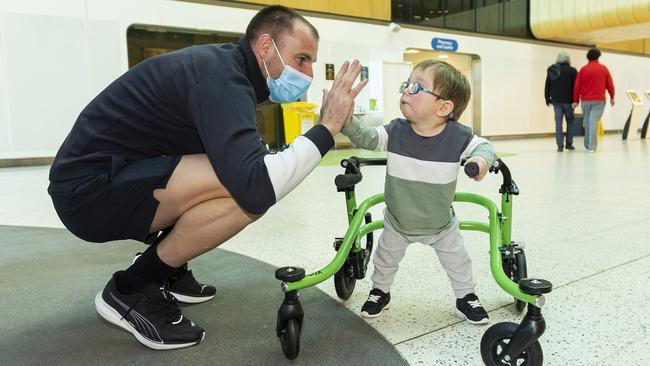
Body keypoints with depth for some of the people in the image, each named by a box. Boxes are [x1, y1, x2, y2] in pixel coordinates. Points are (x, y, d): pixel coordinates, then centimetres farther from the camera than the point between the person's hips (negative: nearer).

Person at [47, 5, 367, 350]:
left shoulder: (223, 64, 8)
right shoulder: (221, 77, -22)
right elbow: (256, 188, -35)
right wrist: (327, 127, -24)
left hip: (112, 175, 10)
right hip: (90, 189, -10)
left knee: (239, 176, 12)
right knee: (245, 190, -27)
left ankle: (164, 269, 16)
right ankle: (131, 290, -7)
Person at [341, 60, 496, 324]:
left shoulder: (458, 136, -25)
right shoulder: (396, 131, -20)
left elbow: (484, 145, -12)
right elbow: (365, 138, -18)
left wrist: (482, 158, -36)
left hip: (441, 224, -1)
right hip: (397, 222, 2)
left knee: (457, 262, 17)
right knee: (385, 259, 21)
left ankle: (466, 297, 43)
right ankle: (380, 291, 47)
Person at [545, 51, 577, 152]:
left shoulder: (551, 70, 4)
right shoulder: (572, 70, -6)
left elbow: (547, 85, 7)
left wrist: (547, 98, 14)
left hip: (556, 100, 2)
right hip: (568, 100, -2)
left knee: (558, 122, 1)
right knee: (570, 121, 13)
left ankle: (560, 146, -3)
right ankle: (569, 143, 14)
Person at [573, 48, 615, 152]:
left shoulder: (583, 69, 3)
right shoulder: (603, 68, 2)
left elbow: (577, 86, 0)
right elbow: (610, 84, 4)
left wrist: (576, 100, 6)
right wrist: (612, 97, 17)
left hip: (585, 100, 2)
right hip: (599, 100, -1)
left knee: (587, 122, 13)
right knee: (594, 122, -7)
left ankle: (587, 144, 22)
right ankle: (592, 146, -13)